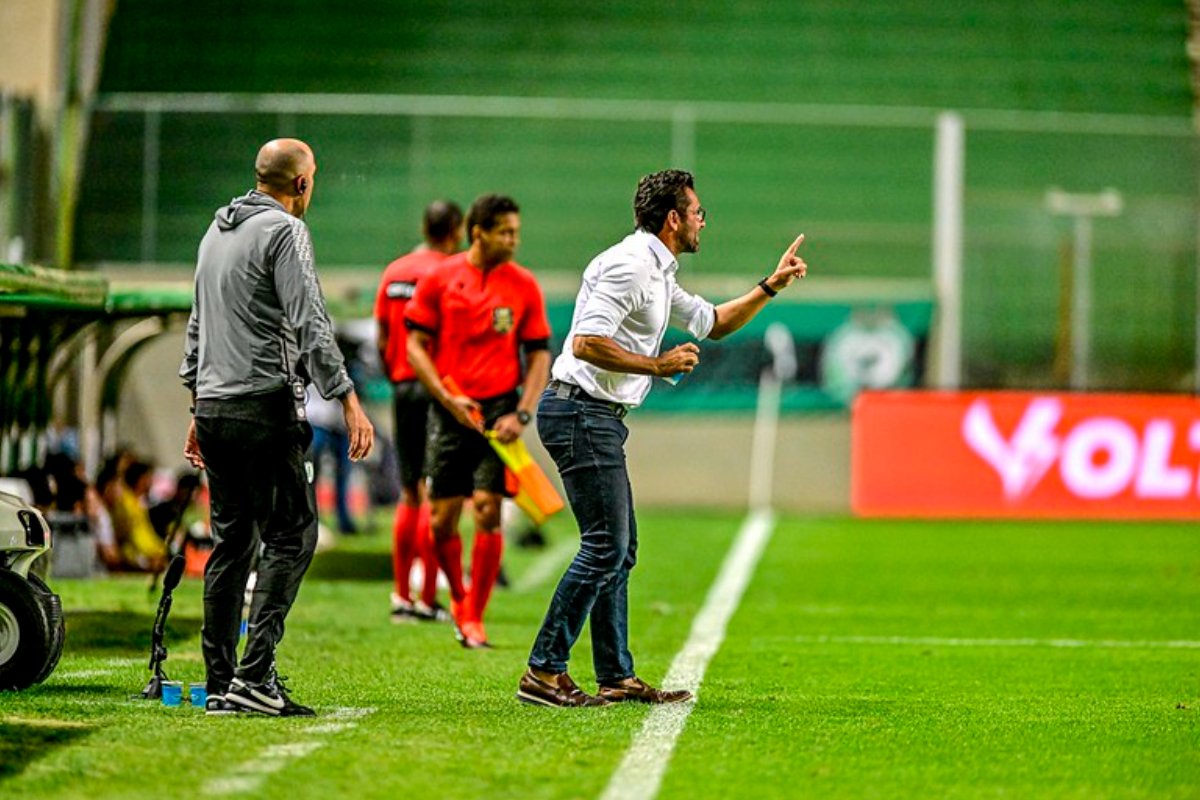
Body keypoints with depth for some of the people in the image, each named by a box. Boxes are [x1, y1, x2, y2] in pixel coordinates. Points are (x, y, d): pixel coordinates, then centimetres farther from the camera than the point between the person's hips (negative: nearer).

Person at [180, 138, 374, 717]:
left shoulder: (217, 231, 18)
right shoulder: (284, 231, -8)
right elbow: (310, 325, -17)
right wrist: (349, 402, -18)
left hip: (214, 409, 8)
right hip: (266, 406, -8)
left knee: (231, 541, 10)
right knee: (291, 535, -5)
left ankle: (220, 685, 8)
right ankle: (254, 673, -15)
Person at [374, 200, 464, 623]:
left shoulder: (393, 272, 10)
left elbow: (382, 339, 11)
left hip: (403, 387, 7)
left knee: (410, 494, 13)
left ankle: (401, 595, 13)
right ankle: (427, 598, -5)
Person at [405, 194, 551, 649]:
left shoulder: (524, 286, 3)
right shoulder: (439, 279, 0)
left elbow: (539, 355, 5)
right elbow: (416, 345, 2)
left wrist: (522, 414, -7)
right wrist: (448, 398, -9)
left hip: (498, 410, 0)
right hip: (450, 411, 0)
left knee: (488, 511, -10)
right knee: (442, 520, 1)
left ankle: (475, 617, 2)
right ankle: (457, 597, 29)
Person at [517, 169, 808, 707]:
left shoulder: (658, 274, 19)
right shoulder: (629, 265, -14)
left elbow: (714, 323, 33)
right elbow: (587, 344, -23)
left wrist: (772, 286, 25)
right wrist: (659, 366, -18)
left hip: (600, 419, 11)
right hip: (581, 413, -11)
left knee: (620, 548, 11)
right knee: (606, 546, -12)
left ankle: (617, 677, 14)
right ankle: (544, 672, -12)